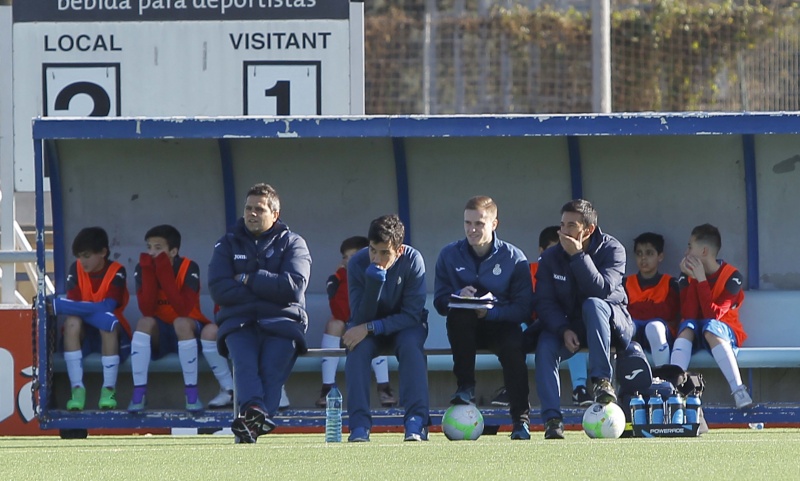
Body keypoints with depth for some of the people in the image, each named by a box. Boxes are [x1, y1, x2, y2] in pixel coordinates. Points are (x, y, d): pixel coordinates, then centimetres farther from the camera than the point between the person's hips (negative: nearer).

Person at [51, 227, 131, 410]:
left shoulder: (116, 271, -13)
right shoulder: (76, 269, -4)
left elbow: (107, 307, -26)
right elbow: (73, 304, -13)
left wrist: (59, 306, -32)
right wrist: (94, 310, -37)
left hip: (110, 334, -2)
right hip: (84, 334, 2)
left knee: (109, 322, -35)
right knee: (72, 321, -31)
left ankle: (109, 389, -28)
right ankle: (77, 388, -30)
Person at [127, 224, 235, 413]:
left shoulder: (189, 268, -18)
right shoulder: (143, 269, -10)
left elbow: (183, 309, -31)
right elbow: (146, 310, -23)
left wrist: (164, 270, -34)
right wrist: (148, 271, -29)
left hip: (191, 330, -2)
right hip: (159, 334, 2)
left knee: (201, 328, -36)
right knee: (145, 322, -31)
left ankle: (229, 390, -25)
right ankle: (139, 393, -31)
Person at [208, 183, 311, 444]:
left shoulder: (292, 243, 12)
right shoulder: (228, 244, 17)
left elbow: (293, 286, -5)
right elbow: (219, 290, 2)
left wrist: (247, 280, -3)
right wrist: (267, 290, -3)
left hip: (281, 321, -1)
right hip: (239, 321, 1)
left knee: (273, 365, -29)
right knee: (244, 360, -31)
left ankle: (253, 425, -49)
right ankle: (254, 410, -53)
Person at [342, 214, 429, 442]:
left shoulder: (412, 260, -23)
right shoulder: (358, 263, -21)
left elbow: (412, 315, -23)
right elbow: (360, 318, -23)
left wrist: (370, 328, -33)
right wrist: (374, 282, -39)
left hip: (405, 325, -1)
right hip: (368, 325, 1)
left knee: (411, 345, -33)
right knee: (358, 347, -32)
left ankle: (416, 422, -35)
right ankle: (359, 425, -34)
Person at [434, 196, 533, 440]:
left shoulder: (514, 258, -5)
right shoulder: (450, 255, 1)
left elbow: (524, 309, -10)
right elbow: (440, 302, -1)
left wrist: (491, 312, -26)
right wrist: (459, 295, -23)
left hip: (501, 325, -1)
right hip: (466, 328, 1)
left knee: (513, 346, -35)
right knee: (457, 313, -34)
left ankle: (521, 419, -27)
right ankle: (465, 387, -26)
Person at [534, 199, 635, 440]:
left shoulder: (612, 249, -12)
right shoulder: (550, 258, -3)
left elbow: (601, 289, -27)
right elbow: (545, 303, -8)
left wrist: (578, 255, -32)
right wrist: (564, 330, -25)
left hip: (611, 324, -3)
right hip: (568, 325, 3)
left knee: (592, 304, -36)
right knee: (545, 345, -29)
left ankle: (602, 381, -40)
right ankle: (552, 419, -32)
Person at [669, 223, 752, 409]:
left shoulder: (731, 276, -11)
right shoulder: (687, 273, 0)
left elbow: (713, 315, -21)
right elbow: (688, 315, -13)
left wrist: (701, 279, -22)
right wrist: (692, 279, -18)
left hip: (725, 331, -3)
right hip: (695, 333, 3)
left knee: (710, 327, -36)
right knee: (687, 326, -30)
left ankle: (739, 391, -46)